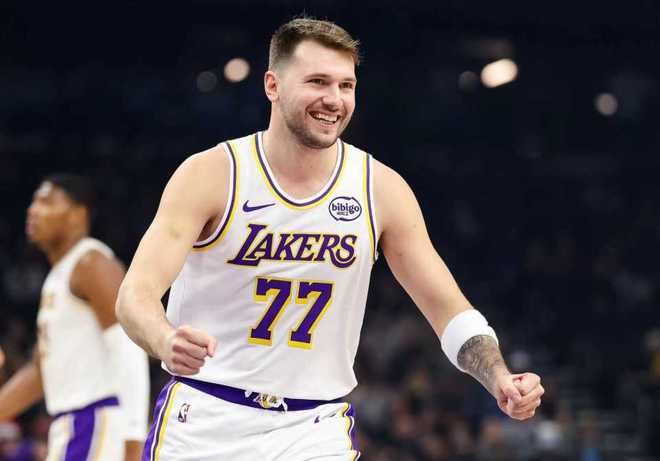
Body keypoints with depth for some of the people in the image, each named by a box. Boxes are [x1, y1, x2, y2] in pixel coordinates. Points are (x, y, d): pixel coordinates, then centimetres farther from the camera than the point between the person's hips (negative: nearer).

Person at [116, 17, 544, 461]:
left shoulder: (382, 190, -2)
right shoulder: (210, 175, -9)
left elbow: (449, 308, 3)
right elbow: (136, 293, -17)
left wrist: (500, 379, -16)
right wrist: (167, 343, -40)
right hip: (204, 420, -1)